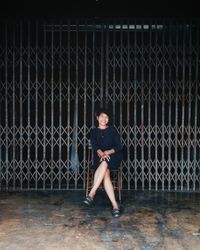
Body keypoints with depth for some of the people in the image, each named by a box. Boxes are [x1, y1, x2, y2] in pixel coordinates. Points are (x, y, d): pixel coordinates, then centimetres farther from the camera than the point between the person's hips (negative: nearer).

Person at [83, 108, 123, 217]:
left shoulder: (112, 130, 12)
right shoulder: (94, 131, 15)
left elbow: (118, 146, 4)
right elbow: (95, 146, -3)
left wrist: (107, 152, -14)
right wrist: (101, 153, -26)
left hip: (113, 157, -1)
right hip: (99, 158, 1)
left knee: (104, 163, -38)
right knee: (105, 173, -33)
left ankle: (92, 193, -41)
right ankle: (115, 205, -39)